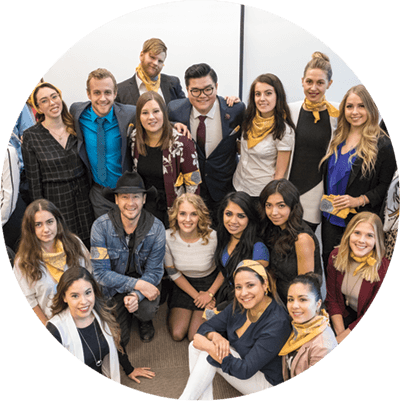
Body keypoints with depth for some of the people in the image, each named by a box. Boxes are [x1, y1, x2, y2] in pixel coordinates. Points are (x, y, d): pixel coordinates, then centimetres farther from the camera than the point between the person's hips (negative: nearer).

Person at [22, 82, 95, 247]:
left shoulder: (76, 128, 3)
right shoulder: (31, 136, -6)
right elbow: (34, 180, -4)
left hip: (84, 195, 3)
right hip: (55, 201, -3)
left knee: (89, 246, 10)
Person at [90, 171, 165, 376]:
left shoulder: (156, 228, -19)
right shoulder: (101, 226, -23)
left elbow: (154, 271, -12)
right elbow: (100, 272, -21)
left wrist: (137, 295, -31)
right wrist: (137, 284, -30)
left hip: (144, 280, 1)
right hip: (114, 285, 0)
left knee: (147, 310, -29)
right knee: (118, 340, -8)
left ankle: (145, 320, 11)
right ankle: (126, 315, 28)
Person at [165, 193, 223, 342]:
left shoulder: (213, 237, -26)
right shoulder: (168, 237, -20)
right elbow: (173, 272, -5)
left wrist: (210, 293, -9)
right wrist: (196, 295, -6)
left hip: (210, 283, -2)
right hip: (184, 285, 2)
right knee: (177, 334, -7)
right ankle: (174, 311, 23)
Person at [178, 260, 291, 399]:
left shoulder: (277, 323, -29)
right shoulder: (239, 307, -6)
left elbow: (245, 371, -32)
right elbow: (206, 327, 1)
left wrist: (209, 347, -30)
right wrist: (215, 336, -24)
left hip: (266, 382, -8)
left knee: (208, 350, -25)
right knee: (195, 345, -12)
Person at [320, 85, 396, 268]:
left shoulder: (382, 145, -10)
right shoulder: (338, 139, 10)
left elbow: (386, 185, -11)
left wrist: (359, 200, -21)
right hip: (330, 216, 6)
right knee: (327, 262, 15)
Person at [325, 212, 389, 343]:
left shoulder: (383, 270, -25)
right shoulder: (336, 256, -11)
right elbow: (332, 298, -2)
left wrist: (340, 339, -19)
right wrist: (340, 332, -12)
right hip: (345, 314, 5)